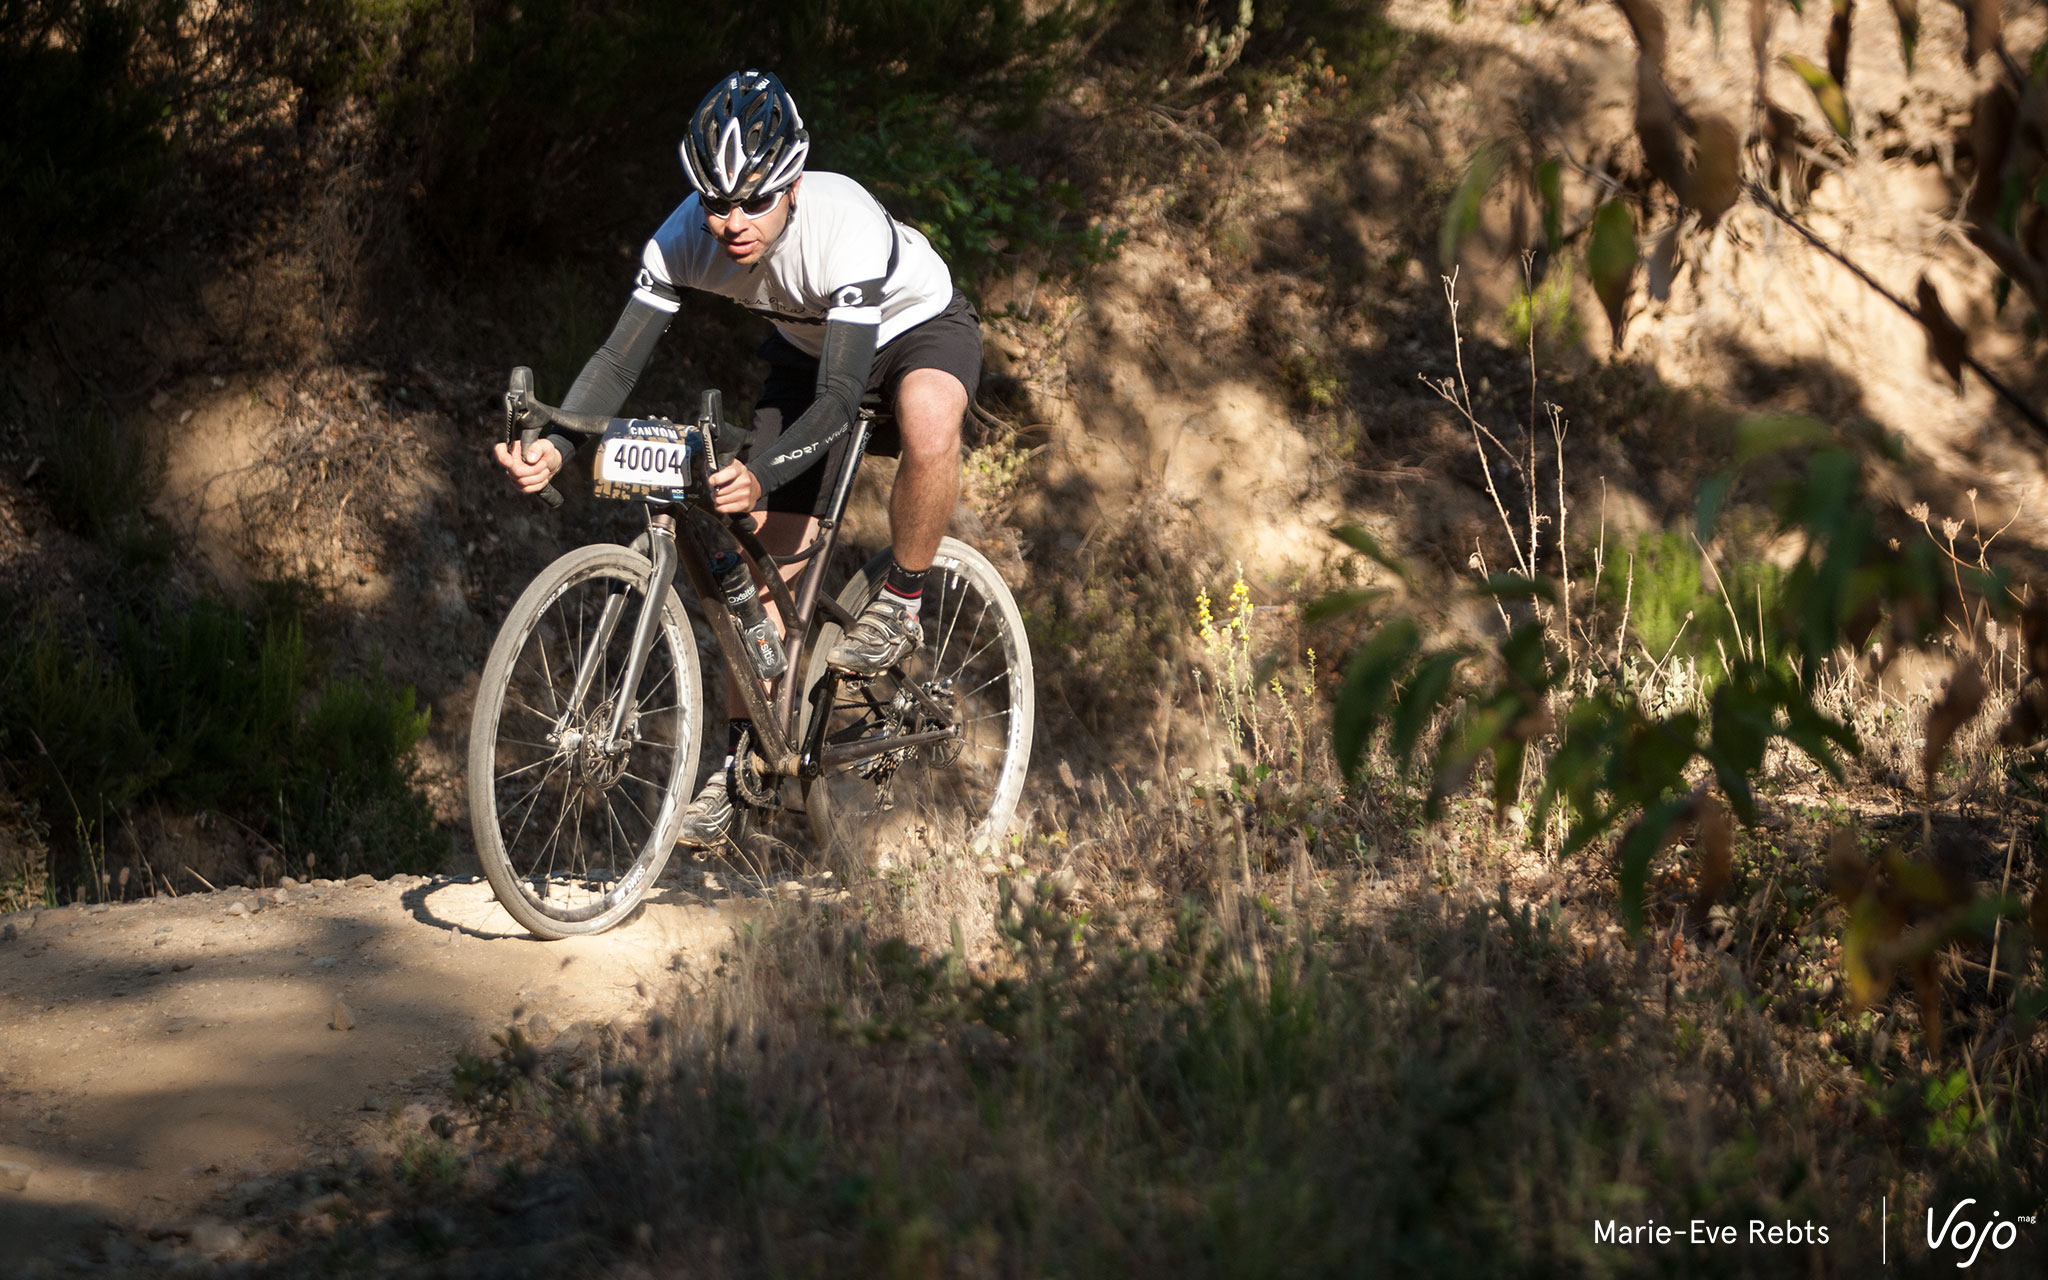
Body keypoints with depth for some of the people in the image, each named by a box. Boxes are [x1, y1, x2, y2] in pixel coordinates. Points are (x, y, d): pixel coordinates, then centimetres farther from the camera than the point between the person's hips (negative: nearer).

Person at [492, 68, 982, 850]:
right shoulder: (688, 237, -27)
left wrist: (761, 475, -60)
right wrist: (554, 446, -43)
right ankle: (742, 762, 8)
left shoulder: (843, 225, -40)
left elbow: (838, 401, -43)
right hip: (807, 346, 5)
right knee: (768, 557, -3)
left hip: (921, 330, -5)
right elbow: (619, 357, -25)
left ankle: (899, 607, -15)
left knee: (928, 430, -39)